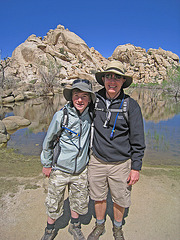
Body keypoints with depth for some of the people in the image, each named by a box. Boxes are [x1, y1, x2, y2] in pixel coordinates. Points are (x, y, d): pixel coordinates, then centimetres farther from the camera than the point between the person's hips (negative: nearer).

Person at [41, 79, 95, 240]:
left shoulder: (90, 116, -8)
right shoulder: (61, 116, -17)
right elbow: (48, 141, -6)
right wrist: (46, 164, 0)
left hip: (81, 169, 3)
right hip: (60, 169, -2)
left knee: (79, 201, 20)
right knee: (54, 202, 15)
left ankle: (75, 226, 48)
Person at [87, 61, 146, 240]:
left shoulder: (131, 105, -11)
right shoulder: (95, 100, -4)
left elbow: (138, 141, -6)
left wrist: (136, 167, -6)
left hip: (121, 164, -2)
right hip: (97, 161, 2)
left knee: (120, 200, 17)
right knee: (98, 197, 19)